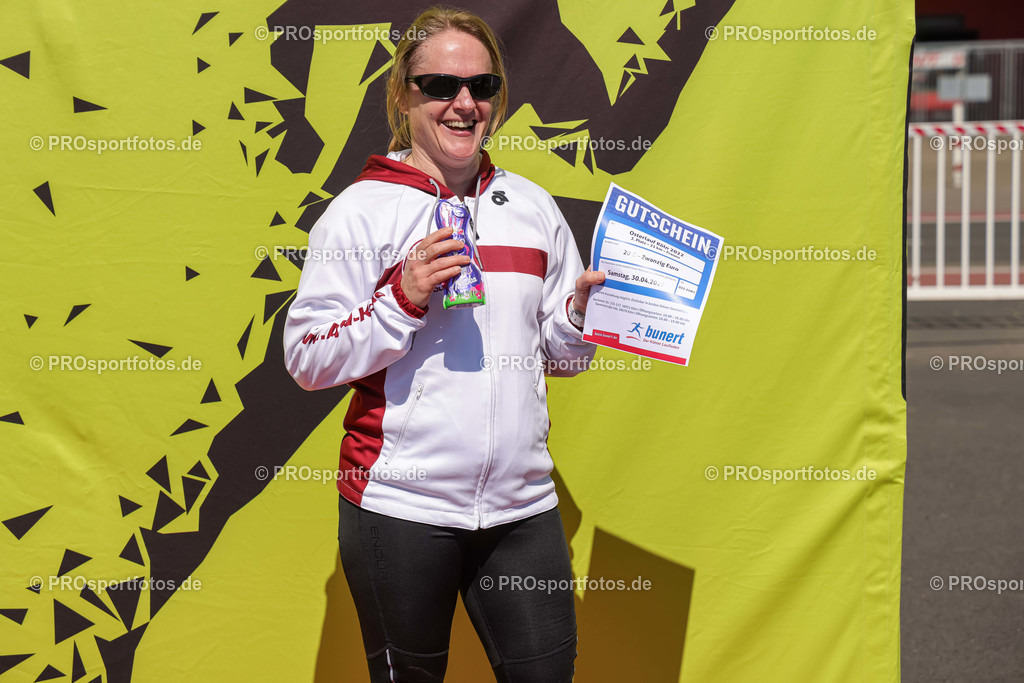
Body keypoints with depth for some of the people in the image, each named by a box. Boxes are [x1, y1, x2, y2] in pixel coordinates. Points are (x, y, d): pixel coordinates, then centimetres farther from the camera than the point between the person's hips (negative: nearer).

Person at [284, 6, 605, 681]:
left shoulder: (534, 207, 10)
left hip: (522, 500, 4)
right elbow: (306, 359, -7)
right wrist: (405, 296, -18)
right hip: (402, 505, -4)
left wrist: (583, 309, -3)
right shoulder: (363, 209, -3)